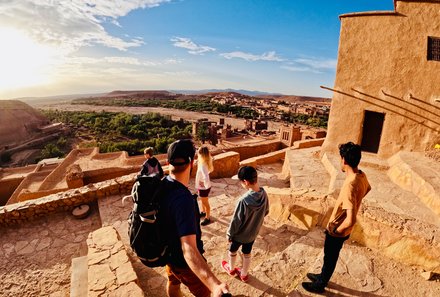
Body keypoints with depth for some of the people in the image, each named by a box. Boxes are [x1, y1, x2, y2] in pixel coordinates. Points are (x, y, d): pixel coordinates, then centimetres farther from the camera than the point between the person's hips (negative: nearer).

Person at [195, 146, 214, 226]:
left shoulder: (203, 165, -34)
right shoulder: (205, 162, -6)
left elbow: (206, 178, -43)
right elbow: (211, 169, 13)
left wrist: (205, 185, -25)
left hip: (204, 188, -9)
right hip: (201, 187, 9)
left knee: (205, 203, 12)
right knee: (203, 201, 30)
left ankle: (207, 218, 32)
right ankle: (203, 212, 53)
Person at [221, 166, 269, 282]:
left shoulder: (244, 200, -37)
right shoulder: (264, 194, -18)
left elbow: (236, 221, -25)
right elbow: (266, 212, 0)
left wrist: (229, 234, -7)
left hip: (239, 234, -5)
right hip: (253, 233, 5)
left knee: (232, 251, 26)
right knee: (247, 254, 28)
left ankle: (231, 269, 52)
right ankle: (244, 274, 49)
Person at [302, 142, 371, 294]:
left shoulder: (350, 185, -36)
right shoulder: (361, 175, -7)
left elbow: (350, 220, -38)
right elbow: (367, 189, 19)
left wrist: (336, 230, -19)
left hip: (337, 231, -8)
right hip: (342, 229, 8)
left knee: (330, 258, 16)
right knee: (330, 256, 28)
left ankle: (320, 285, 40)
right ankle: (323, 276, 50)